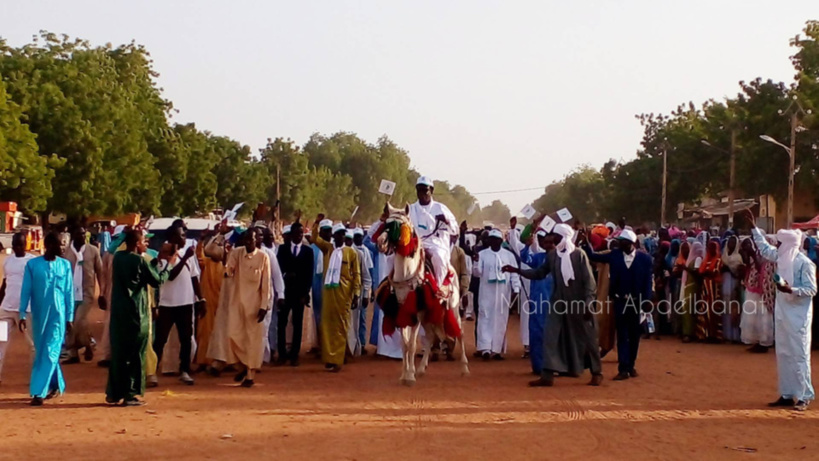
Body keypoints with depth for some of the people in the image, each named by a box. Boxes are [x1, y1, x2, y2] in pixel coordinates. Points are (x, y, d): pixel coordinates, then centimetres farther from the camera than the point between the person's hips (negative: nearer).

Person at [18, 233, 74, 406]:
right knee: (41, 352, 13)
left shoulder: (65, 265, 1)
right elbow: (26, 290, 0)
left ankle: (38, 392, -6)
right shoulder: (32, 264, -2)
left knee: (50, 352, -7)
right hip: (39, 315, 1)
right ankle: (57, 384, 30)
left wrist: (70, 317, 3)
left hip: (58, 315, -1)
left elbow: (69, 292, 4)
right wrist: (22, 315, -4)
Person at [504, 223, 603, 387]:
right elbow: (539, 273, 10)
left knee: (587, 338, 6)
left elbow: (589, 281, -11)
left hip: (579, 302, -5)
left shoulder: (579, 254, -10)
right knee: (550, 337, -2)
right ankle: (547, 375, 1)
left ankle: (597, 373, 20)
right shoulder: (552, 255, 4)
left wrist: (588, 303, -16)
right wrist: (517, 270, 0)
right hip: (559, 302, 5)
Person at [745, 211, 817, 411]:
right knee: (783, 355, 11)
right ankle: (787, 394, 18)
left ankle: (804, 396, -1)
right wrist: (754, 227, 26)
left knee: (799, 355, -6)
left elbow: (812, 289, -14)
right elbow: (765, 248, 25)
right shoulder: (781, 258, 8)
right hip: (782, 313, 8)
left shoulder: (804, 263, -14)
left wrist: (791, 290, -28)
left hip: (798, 316, -8)